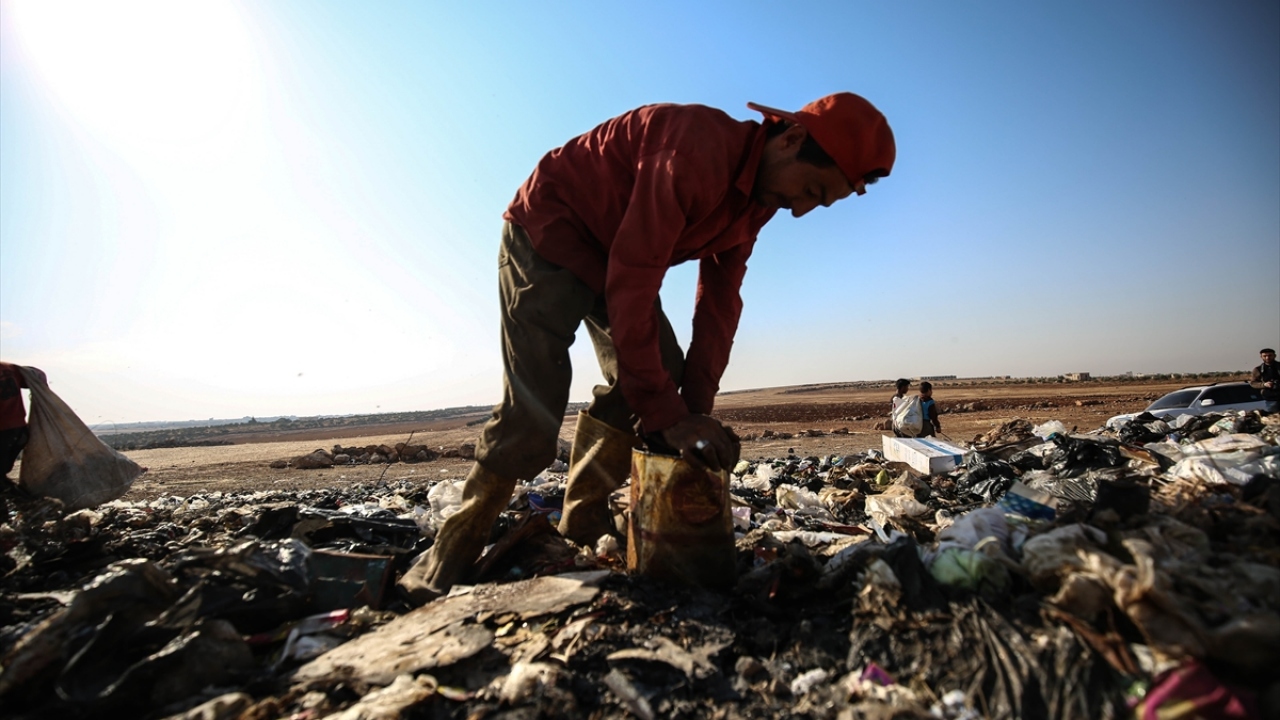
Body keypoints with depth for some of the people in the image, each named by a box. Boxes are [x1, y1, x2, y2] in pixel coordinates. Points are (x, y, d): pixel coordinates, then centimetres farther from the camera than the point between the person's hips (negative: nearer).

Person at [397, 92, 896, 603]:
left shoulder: (758, 198, -4)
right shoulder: (698, 150, -32)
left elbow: (720, 302, -6)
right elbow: (632, 282, -35)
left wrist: (696, 407, -14)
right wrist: (667, 415, -33)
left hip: (617, 251, 8)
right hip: (548, 230, -8)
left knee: (661, 373, -4)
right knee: (533, 409, -16)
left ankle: (584, 530, 9)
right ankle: (454, 549, 3)